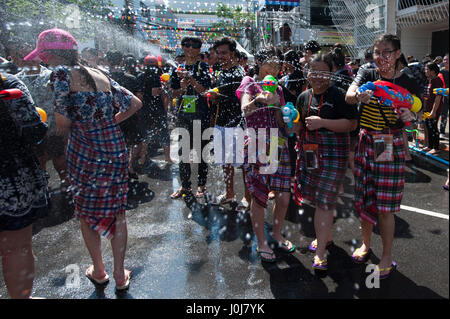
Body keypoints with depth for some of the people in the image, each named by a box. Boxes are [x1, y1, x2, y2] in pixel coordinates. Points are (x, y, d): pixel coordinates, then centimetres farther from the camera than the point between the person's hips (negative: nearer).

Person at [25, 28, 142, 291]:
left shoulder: (62, 74, -10)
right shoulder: (101, 76, 8)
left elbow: (64, 125, -14)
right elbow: (135, 104, 13)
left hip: (86, 154, -5)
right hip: (116, 151, 5)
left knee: (87, 213, 17)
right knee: (117, 212, 13)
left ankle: (99, 271, 30)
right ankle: (120, 276, 23)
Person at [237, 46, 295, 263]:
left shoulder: (278, 89, 18)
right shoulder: (250, 84, 3)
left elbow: (282, 122, 15)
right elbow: (245, 109, -18)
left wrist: (277, 106, -4)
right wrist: (259, 100, -37)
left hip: (278, 146, 5)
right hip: (257, 145, -5)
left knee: (284, 196, 5)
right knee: (259, 196, 0)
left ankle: (277, 234, 30)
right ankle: (261, 243, 18)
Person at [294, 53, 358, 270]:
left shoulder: (338, 95, -8)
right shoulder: (304, 97, 11)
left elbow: (352, 124, -14)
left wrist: (322, 122, -20)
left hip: (333, 154, -6)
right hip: (308, 153, 6)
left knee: (324, 202, -6)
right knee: (316, 199, 14)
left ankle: (320, 253, 1)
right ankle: (326, 237, 34)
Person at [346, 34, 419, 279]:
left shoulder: (407, 82, 0)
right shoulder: (367, 75, 3)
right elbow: (348, 96, -16)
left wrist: (411, 117, -19)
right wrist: (358, 95, -39)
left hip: (391, 146, -2)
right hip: (365, 142, 2)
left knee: (385, 206, 3)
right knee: (364, 199, 12)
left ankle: (387, 257, 20)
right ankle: (366, 243, 35)